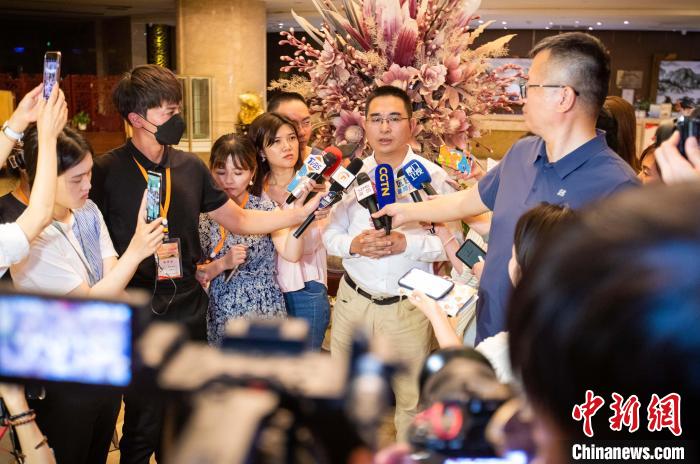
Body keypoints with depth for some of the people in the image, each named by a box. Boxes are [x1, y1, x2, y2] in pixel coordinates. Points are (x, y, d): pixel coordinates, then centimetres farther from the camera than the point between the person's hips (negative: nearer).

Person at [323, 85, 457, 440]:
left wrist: (406, 243, -24)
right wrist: (354, 244, -16)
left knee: (412, 398, 10)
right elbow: (330, 234, 6)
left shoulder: (433, 177, -8)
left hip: (408, 306, -3)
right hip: (352, 300, 3)